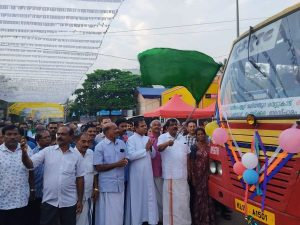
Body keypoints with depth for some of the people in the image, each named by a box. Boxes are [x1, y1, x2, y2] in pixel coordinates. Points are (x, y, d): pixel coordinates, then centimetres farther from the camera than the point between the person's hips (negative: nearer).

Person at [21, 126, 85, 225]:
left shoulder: (77, 155, -2)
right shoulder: (47, 151, -2)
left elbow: (80, 178, 1)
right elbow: (30, 164, -8)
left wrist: (80, 200, 2)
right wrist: (24, 153, -28)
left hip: (69, 202, 0)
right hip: (49, 201, 0)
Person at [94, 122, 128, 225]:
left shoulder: (121, 143, 7)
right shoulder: (100, 146, -7)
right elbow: (98, 167, -11)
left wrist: (125, 161, -7)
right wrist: (116, 164, -15)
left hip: (120, 184, 5)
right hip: (107, 185, -4)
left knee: (119, 213, 13)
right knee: (108, 214, 5)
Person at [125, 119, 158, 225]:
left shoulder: (147, 138, 10)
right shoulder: (131, 139, -9)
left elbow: (153, 155, 12)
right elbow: (130, 155, -22)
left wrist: (150, 148, -9)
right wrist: (145, 149, -16)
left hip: (148, 172, 6)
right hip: (137, 173, -5)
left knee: (150, 196, 10)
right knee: (137, 198, 6)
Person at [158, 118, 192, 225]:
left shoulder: (182, 138, 12)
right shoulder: (163, 137, -5)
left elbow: (187, 154, 17)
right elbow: (159, 148, -25)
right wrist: (167, 143, -47)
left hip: (183, 174, 6)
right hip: (171, 175, -6)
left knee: (184, 200, 16)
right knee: (172, 200, -1)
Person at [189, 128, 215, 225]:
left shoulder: (207, 146, 5)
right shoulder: (194, 147, -7)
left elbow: (209, 160, 8)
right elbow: (191, 162, -9)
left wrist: (209, 174, 4)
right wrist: (192, 176, -13)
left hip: (205, 174, 4)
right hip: (196, 173, -4)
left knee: (205, 195, 10)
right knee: (197, 195, 5)